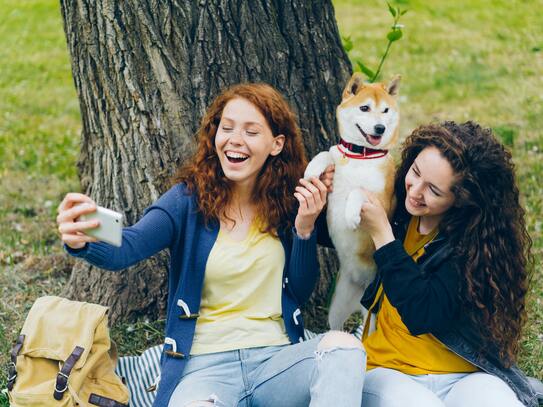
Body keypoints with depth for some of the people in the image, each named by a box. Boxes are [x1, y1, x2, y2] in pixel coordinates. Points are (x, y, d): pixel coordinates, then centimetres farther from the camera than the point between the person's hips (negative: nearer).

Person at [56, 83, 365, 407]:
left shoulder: (287, 201, 6)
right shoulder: (189, 199, -1)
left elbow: (301, 292, 11)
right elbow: (128, 248, -20)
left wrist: (304, 228, -5)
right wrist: (82, 241, -43)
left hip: (278, 357, 3)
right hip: (206, 365, -3)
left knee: (343, 346, -30)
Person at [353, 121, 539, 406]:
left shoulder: (478, 241, -10)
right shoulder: (395, 208, 2)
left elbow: (421, 315, -19)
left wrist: (381, 233, -18)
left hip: (465, 376, -2)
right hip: (388, 372, 2)